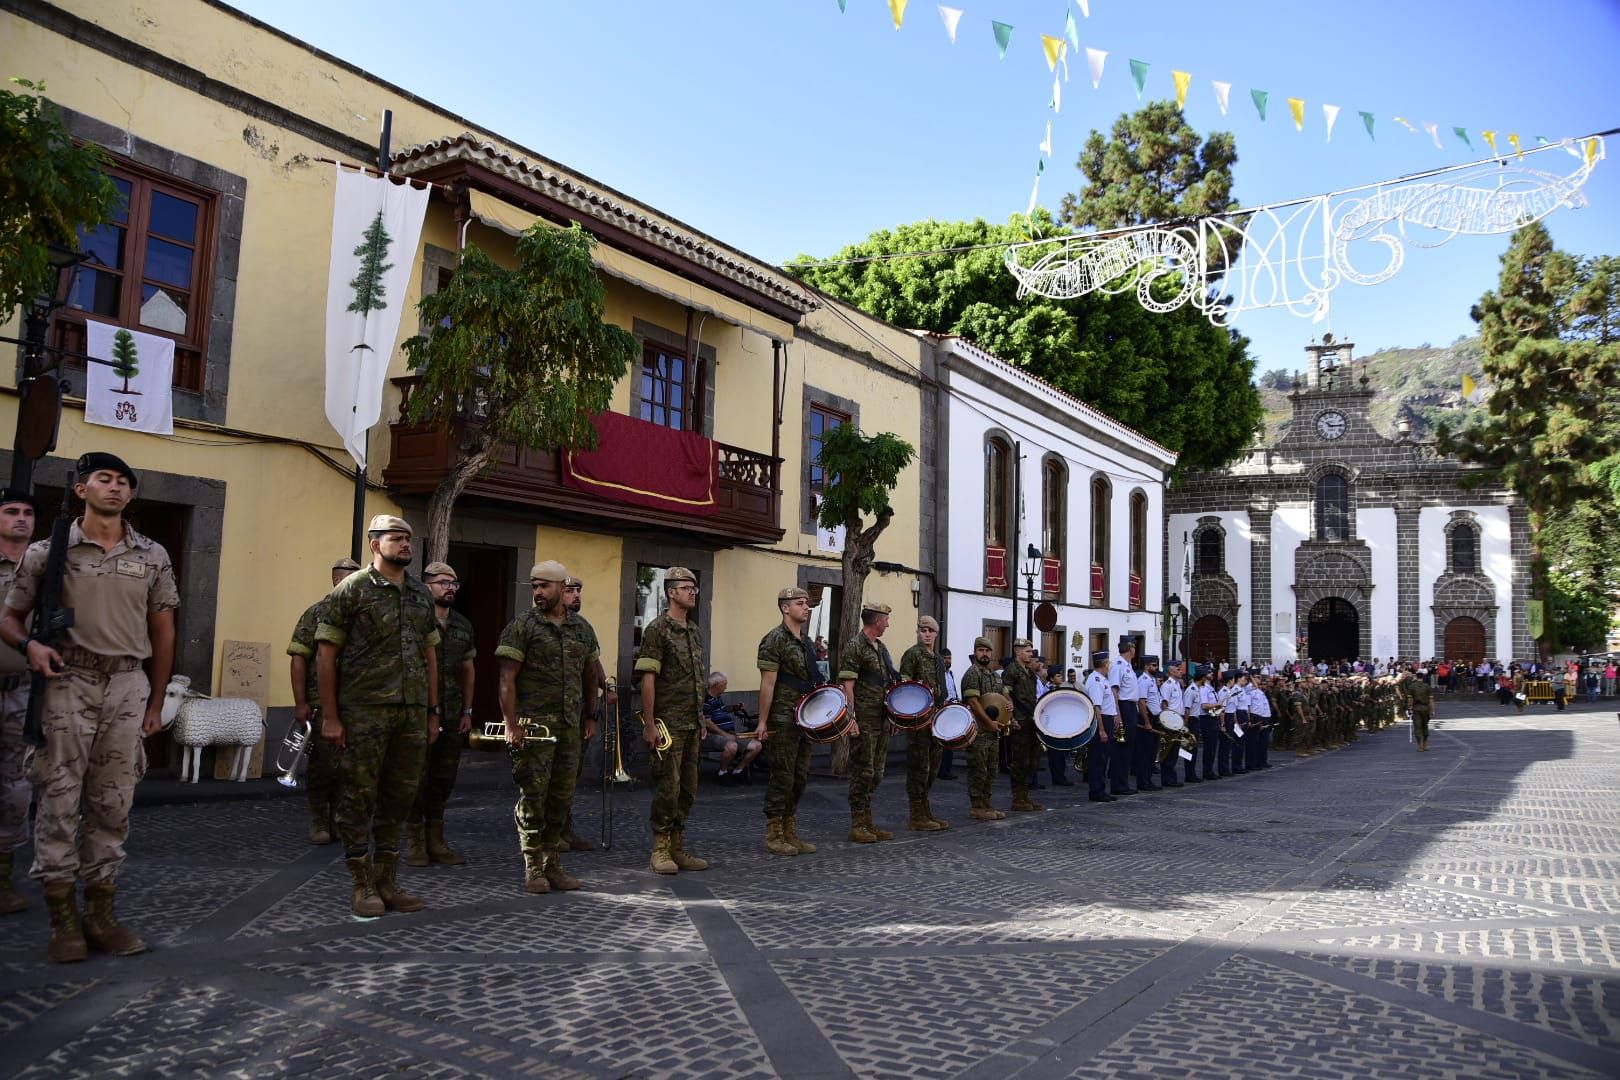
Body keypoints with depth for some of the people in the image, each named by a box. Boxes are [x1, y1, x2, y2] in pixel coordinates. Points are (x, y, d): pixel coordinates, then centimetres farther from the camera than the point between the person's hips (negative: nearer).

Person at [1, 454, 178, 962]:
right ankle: (64, 919, 10)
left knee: (112, 804, 7)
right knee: (59, 800, -1)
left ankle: (101, 915, 16)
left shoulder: (153, 557, 9)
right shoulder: (48, 551, 3)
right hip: (68, 682, -2)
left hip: (128, 684, 2)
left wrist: (156, 702, 10)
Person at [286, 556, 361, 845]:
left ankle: (339, 819, 20)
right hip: (322, 704, -3)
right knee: (321, 765, 2)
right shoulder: (317, 613, -1)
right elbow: (298, 659, -5)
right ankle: (318, 823, 14)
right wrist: (300, 702, -10)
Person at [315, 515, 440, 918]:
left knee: (399, 797, 10)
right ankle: (362, 886, 12)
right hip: (365, 712, -5)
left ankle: (387, 881, 20)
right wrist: (330, 716, -9)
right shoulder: (352, 589, -2)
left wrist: (433, 711, 13)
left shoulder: (421, 593, 14)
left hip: (412, 711, 5)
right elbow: (327, 654, -4)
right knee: (359, 797, 1)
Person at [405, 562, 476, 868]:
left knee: (444, 779, 10)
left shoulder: (463, 625, 12)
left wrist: (467, 711, 14)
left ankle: (435, 840, 21)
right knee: (417, 779, 1)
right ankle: (415, 842, 12)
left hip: (451, 717, 6)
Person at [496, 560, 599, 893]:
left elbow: (591, 675, 20)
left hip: (570, 726, 5)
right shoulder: (522, 625, -3)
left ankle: (553, 864, 19)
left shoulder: (582, 628, 12)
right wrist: (511, 724, -14)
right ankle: (533, 869, 8)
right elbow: (507, 679, -7)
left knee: (562, 796, 8)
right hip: (534, 725, -5)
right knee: (533, 794, -3)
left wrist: (590, 717, 16)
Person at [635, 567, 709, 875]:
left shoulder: (694, 631, 15)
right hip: (668, 723, -8)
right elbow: (647, 678, -13)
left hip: (692, 725, 8)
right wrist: (649, 723, -17)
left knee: (687, 789, 11)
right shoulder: (657, 629, -9)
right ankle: (660, 851, 6)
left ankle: (677, 848, 20)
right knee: (668, 788, -4)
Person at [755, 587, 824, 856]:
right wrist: (762, 722, -16)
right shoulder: (775, 639, -10)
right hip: (783, 721, -8)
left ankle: (790, 833, 20)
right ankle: (774, 836, 7)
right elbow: (767, 684, -14)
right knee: (782, 778, -3)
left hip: (806, 720, 8)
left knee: (800, 778, 11)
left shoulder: (806, 643, 15)